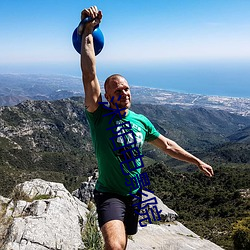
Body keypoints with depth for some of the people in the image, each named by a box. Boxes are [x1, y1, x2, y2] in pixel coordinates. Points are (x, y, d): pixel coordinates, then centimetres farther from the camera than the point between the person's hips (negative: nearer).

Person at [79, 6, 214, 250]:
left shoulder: (141, 121, 0)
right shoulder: (99, 116, -16)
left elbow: (167, 145, 13)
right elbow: (89, 75, -29)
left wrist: (197, 161, 19)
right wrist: (88, 31, -34)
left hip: (134, 195, 5)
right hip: (109, 195, -5)